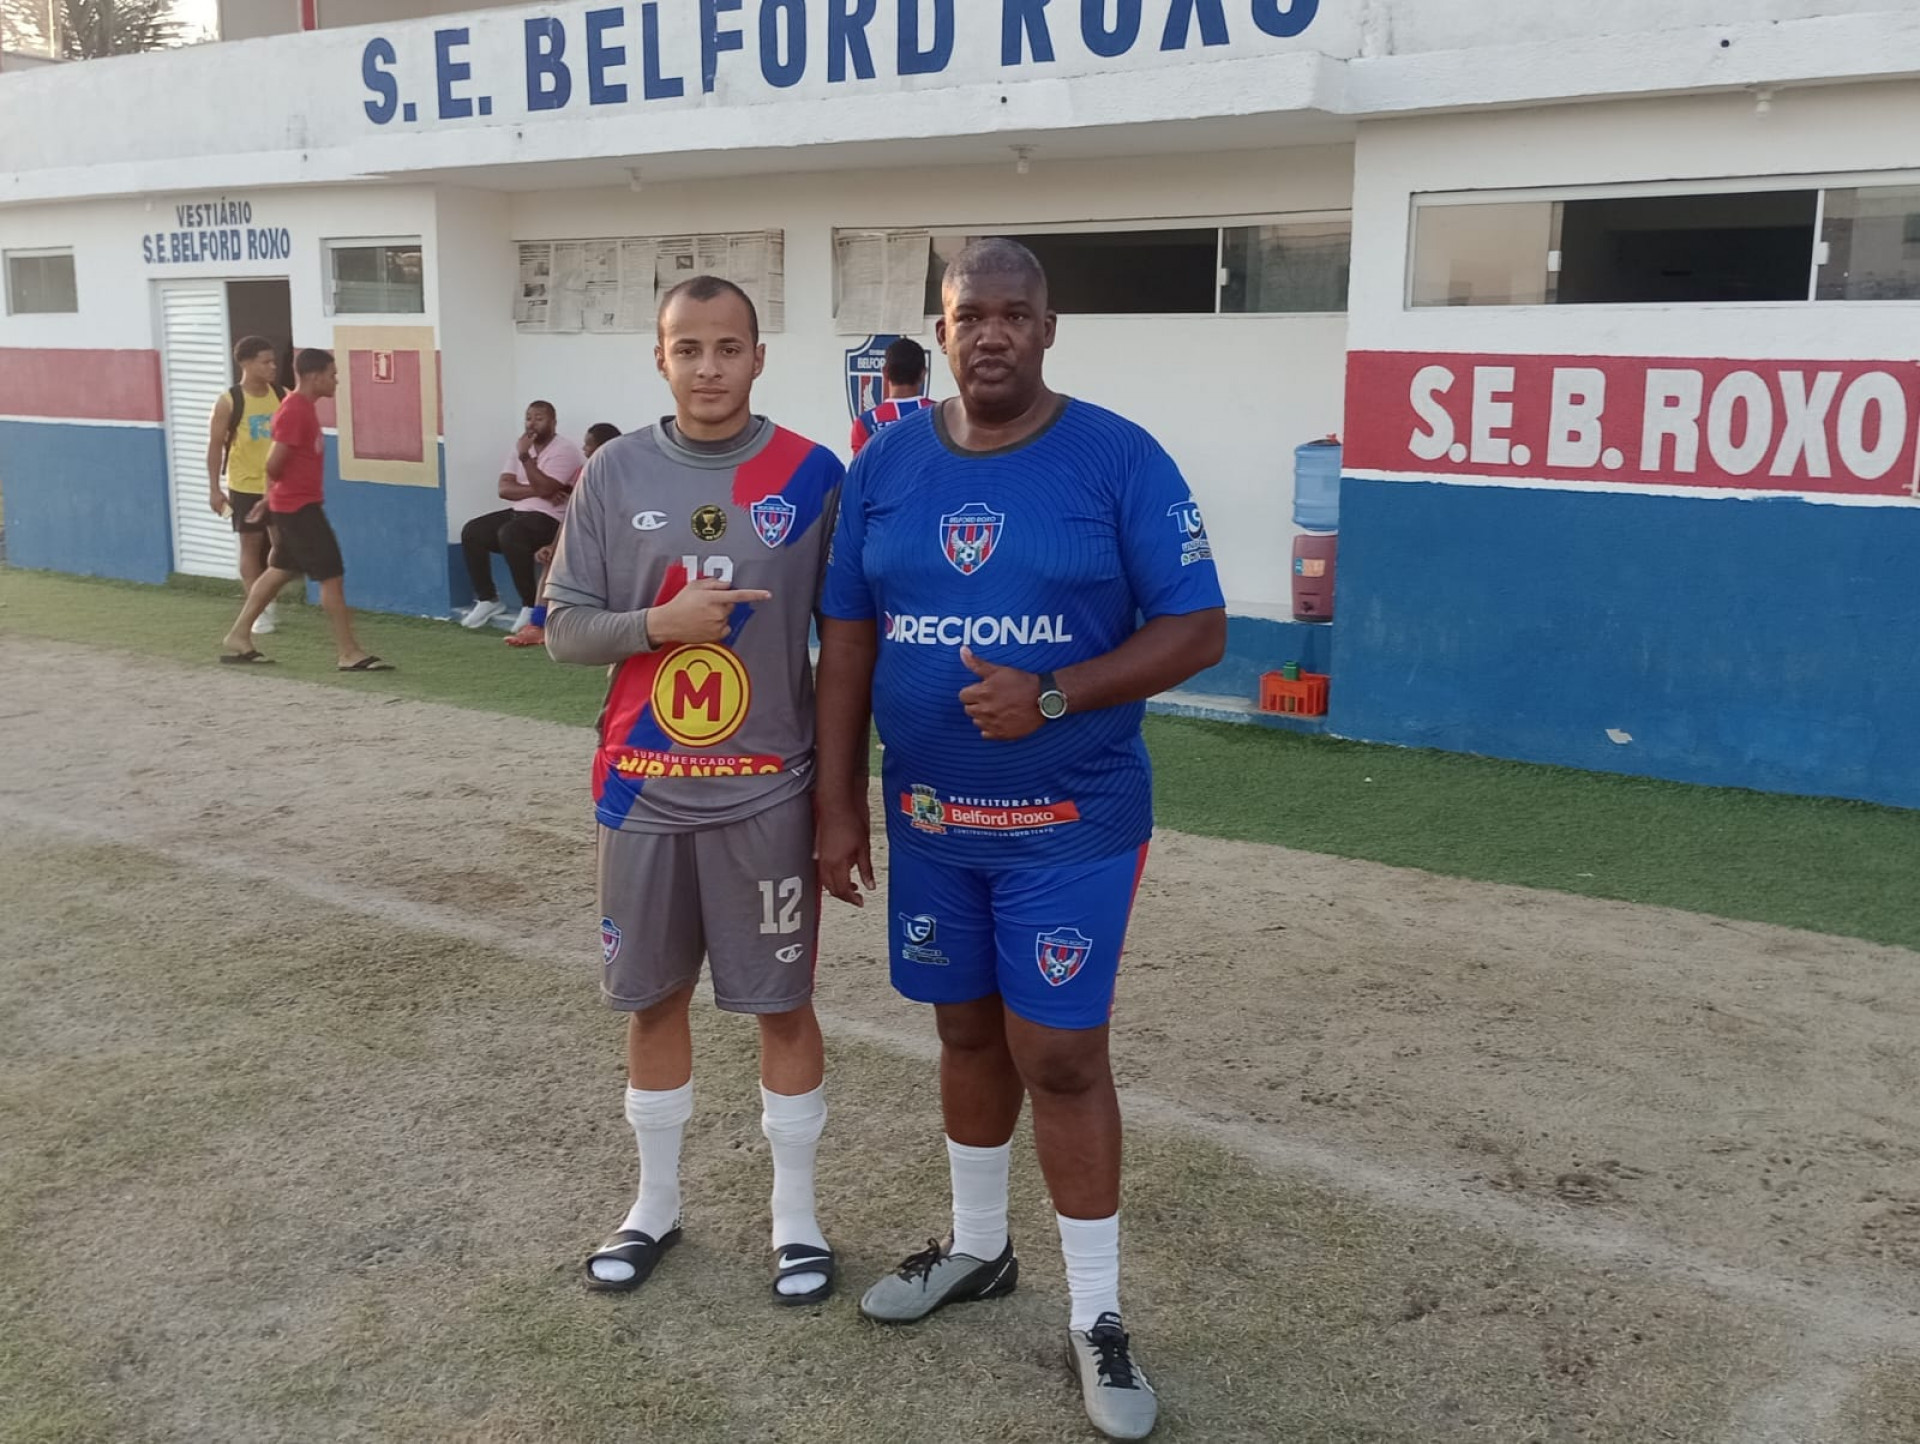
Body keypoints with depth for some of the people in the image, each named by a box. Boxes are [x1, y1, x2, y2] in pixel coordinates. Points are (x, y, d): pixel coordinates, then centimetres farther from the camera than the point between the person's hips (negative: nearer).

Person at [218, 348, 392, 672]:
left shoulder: (302, 407, 12)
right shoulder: (294, 411, -19)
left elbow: (286, 460, 18)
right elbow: (274, 463, -22)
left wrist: (270, 499, 20)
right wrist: (275, 495, -1)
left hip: (299, 505, 10)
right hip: (298, 507, -10)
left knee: (280, 571, 17)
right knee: (332, 575, -7)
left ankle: (237, 639, 23)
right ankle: (349, 653, -3)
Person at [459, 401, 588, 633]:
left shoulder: (564, 451, -9)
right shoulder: (521, 447, 14)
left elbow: (544, 488, -22)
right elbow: (504, 488, 1)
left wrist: (525, 456, -23)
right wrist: (538, 491, -13)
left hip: (549, 518, -8)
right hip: (517, 512, 8)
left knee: (509, 534, -34)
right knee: (471, 532, -7)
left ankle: (531, 605, -24)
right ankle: (487, 599, 3)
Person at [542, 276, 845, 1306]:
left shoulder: (813, 475, -4)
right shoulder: (616, 473, 0)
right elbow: (564, 628, 1)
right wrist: (658, 621, -18)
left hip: (768, 791, -2)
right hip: (644, 789, 2)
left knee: (782, 1003, 8)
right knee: (653, 998, 14)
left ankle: (794, 1213, 26)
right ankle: (656, 1203, 33)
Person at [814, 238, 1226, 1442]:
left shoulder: (1120, 460, -9)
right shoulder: (886, 465, 3)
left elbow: (1198, 628, -10)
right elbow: (848, 642, 7)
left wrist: (1053, 696, -23)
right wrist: (840, 804, 5)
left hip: (1072, 823, -4)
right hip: (928, 817, 4)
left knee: (1062, 1057, 0)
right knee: (968, 1033, 17)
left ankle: (1098, 1317, 16)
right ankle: (978, 1248, 38)